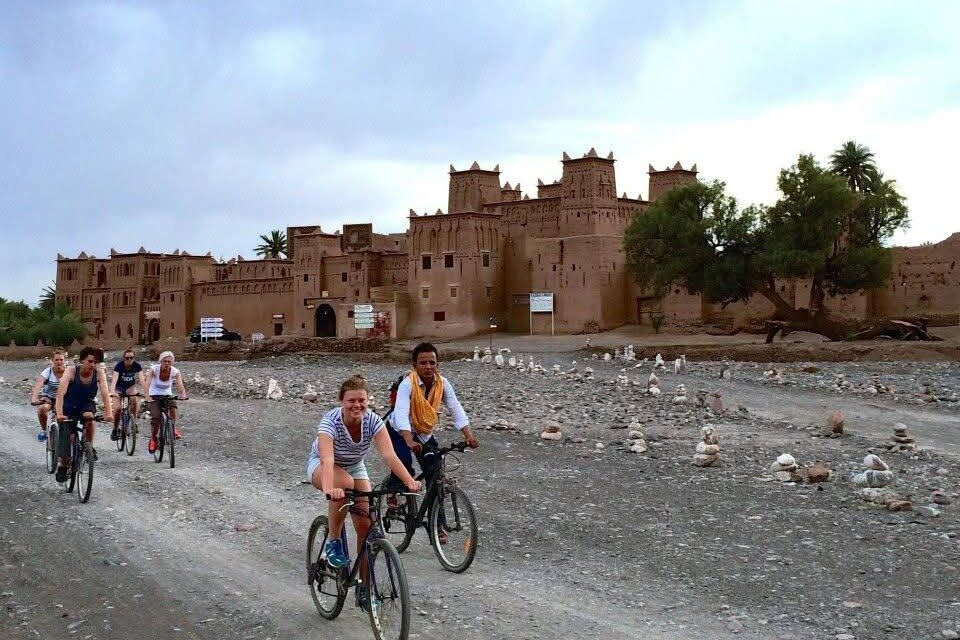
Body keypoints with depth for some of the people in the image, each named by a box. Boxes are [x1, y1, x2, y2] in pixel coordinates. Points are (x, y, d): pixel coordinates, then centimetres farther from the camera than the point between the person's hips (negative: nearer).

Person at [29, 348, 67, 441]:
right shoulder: (48, 372, -16)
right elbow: (38, 385, -29)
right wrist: (34, 399, -46)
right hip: (48, 397, -1)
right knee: (43, 408, -33)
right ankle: (43, 430, -5)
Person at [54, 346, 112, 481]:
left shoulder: (99, 372, -21)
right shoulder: (71, 371, -26)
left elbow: (105, 393, -28)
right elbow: (61, 392, -35)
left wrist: (109, 413, -42)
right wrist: (59, 413, -48)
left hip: (87, 404, 2)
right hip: (69, 406, -2)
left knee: (88, 416, -27)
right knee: (65, 433, -9)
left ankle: (89, 446, -5)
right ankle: (62, 464, 8)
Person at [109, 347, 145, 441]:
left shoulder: (137, 366, -18)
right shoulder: (119, 365, -24)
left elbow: (141, 380, -27)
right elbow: (114, 379, -36)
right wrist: (112, 391, -54)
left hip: (130, 387, 2)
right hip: (119, 388, -2)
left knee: (134, 399, -28)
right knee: (117, 408, -18)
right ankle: (115, 429, 2)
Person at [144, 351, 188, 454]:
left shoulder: (175, 371, -13)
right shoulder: (154, 369, -18)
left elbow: (180, 385, -27)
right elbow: (147, 383, -31)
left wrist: (183, 394, -49)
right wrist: (147, 396, -49)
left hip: (167, 395, 1)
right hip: (154, 396, -1)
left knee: (173, 404, -34)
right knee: (155, 418, -21)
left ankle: (174, 428, -15)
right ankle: (153, 439, 4)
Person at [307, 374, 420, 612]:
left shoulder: (372, 421, -24)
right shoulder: (330, 421, -33)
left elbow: (389, 455, -34)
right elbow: (327, 460, -48)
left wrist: (409, 481, -51)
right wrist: (329, 489, -66)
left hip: (355, 467, 4)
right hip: (320, 466, -4)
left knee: (366, 525, -9)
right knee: (345, 483, -39)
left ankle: (364, 587, 6)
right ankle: (333, 542, -18)